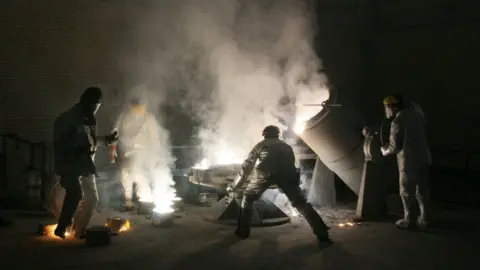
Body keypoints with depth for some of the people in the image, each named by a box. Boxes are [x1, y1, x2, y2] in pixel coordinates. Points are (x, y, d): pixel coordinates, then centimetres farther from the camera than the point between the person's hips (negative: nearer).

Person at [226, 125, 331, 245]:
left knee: (248, 198, 20)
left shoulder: (261, 145, 31)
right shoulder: (287, 146, 37)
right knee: (301, 203, 14)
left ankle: (243, 231, 15)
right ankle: (322, 234, 6)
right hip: (287, 173, 2)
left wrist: (234, 186, 39)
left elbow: (247, 166, 32)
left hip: (265, 172, -2)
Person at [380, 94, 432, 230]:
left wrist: (384, 150, 5)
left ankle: (407, 221, 17)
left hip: (409, 161, -7)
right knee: (423, 191, 13)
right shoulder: (415, 111, 6)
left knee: (407, 192, 7)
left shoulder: (398, 121, -16)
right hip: (423, 157, 7)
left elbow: (394, 147, -15)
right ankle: (424, 220, 21)